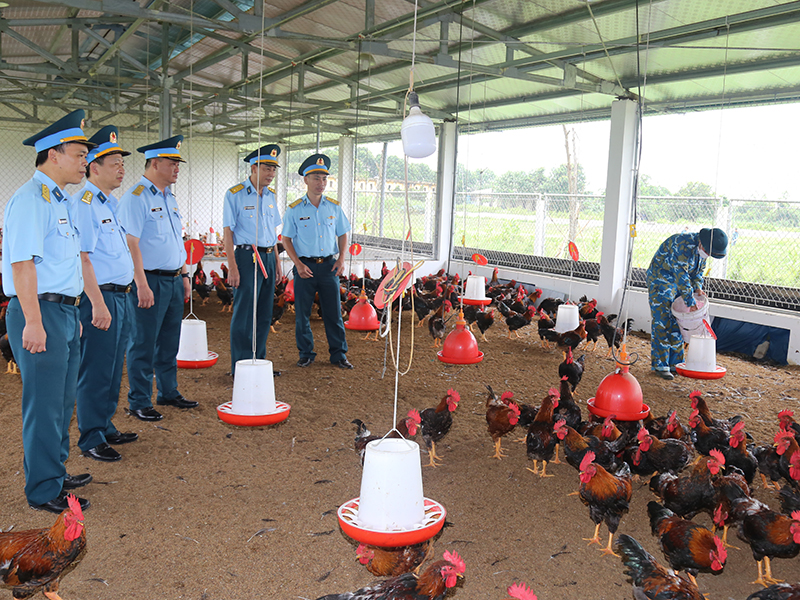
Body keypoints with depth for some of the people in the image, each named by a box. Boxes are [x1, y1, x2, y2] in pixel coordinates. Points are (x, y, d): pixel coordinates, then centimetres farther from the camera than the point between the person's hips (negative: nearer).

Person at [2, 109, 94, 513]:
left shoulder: (60, 200, 16)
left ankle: (55, 474, 33)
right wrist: (33, 323, -23)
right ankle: (44, 491, 11)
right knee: (44, 404, -1)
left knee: (62, 400, 18)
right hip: (40, 313, -10)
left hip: (64, 312, 10)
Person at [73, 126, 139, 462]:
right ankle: (91, 440, 11)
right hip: (101, 297, -9)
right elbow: (83, 258, -20)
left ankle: (105, 429, 29)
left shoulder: (111, 204, 16)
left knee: (113, 370, 16)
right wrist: (98, 304, -23)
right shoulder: (85, 203, -13)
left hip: (121, 297, 9)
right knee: (96, 371, -1)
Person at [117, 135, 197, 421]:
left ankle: (168, 392, 29)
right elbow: (131, 244, -18)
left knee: (169, 341, 16)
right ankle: (140, 402, 11)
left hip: (173, 280, 9)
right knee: (144, 344, 0)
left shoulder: (169, 198, 15)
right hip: (151, 281, -8)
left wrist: (184, 275, 19)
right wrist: (142, 285, -22)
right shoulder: (136, 197, -12)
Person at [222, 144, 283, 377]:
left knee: (264, 314, 11)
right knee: (244, 314, -4)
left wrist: (277, 262, 15)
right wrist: (232, 266, -15)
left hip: (269, 257, 7)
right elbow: (227, 231, -9)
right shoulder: (235, 194, -6)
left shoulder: (270, 195, 13)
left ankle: (259, 361, 21)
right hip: (247, 256, -7)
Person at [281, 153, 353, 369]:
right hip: (304, 266, -1)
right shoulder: (294, 210, -1)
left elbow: (342, 234, 13)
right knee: (302, 313, 4)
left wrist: (341, 259, -1)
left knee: (334, 311, 3)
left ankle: (338, 354, 12)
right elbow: (286, 239, 1)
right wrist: (299, 264, -10)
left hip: (328, 265, 2)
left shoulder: (334, 207, 6)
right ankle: (306, 354, 18)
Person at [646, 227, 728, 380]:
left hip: (679, 284, 9)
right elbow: (681, 274, -30)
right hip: (661, 281, -9)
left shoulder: (702, 248, 0)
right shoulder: (684, 244, -28)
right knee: (662, 324, -11)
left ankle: (675, 363, 17)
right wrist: (690, 301, -28)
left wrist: (697, 287, -4)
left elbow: (698, 271, 15)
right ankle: (659, 365, -6)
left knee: (677, 324, 9)